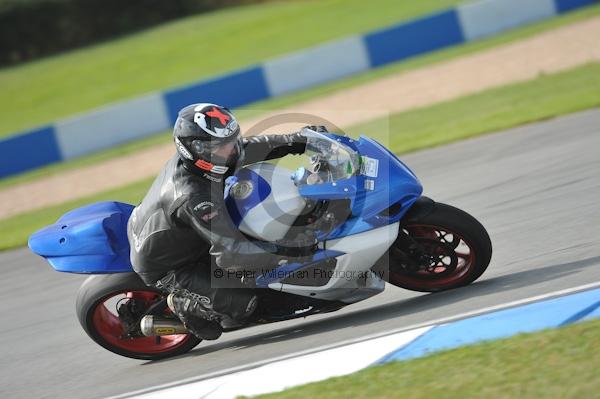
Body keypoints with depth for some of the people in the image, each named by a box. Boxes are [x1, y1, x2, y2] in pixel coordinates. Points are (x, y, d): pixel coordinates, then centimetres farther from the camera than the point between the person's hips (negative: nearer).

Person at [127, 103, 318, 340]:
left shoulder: (191, 154, -16)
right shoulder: (193, 198, -41)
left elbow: (251, 148, 0)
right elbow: (229, 253, -44)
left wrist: (301, 140, -6)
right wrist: (288, 251, -45)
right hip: (166, 268, -9)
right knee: (241, 303, -20)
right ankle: (181, 303, 7)